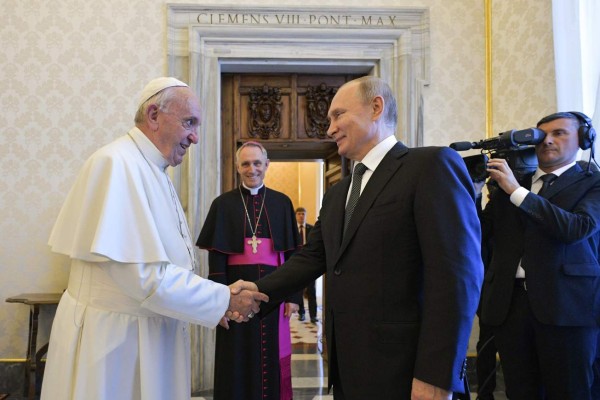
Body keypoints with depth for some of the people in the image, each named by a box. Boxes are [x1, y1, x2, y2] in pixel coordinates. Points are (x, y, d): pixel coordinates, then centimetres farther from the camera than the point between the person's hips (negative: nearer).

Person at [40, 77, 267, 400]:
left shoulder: (153, 171, 9)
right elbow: (142, 274, -24)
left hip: (152, 334, 9)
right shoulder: (117, 163, -18)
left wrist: (220, 299, 2)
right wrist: (225, 299, -16)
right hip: (113, 337, -8)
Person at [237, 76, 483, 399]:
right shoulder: (336, 194, 17)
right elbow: (311, 258, 11)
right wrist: (260, 290, -5)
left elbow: (455, 274, -17)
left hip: (401, 369, -7)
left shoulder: (432, 165, -9)